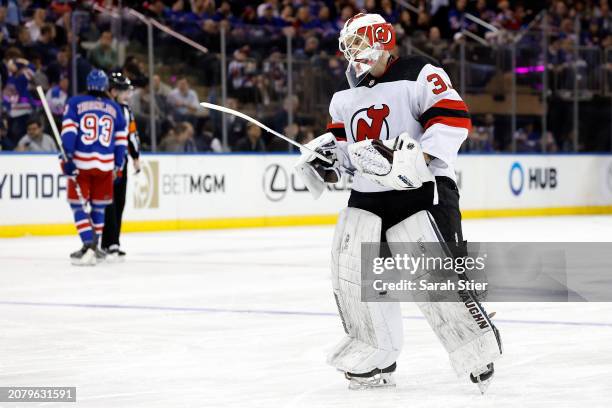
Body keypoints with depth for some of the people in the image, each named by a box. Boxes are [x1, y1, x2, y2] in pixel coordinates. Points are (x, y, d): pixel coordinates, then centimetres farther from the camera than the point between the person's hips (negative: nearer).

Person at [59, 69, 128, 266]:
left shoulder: (75, 103, 3)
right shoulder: (115, 108, 11)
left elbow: (68, 131, -7)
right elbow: (121, 139, 11)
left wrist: (67, 158, -7)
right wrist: (118, 166, 17)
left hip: (80, 163, -2)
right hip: (105, 166, 2)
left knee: (78, 204, 4)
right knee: (99, 205, 16)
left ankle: (89, 244, -11)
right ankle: (93, 247, 20)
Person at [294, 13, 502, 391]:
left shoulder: (418, 74, -9)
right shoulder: (346, 97, 16)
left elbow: (453, 117, -18)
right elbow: (342, 142, 26)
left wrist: (420, 156, -27)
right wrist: (325, 154, 5)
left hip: (421, 190, -7)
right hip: (367, 195, 8)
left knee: (436, 276, -15)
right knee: (351, 272, 0)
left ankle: (480, 355, 1)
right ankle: (376, 359, 13)